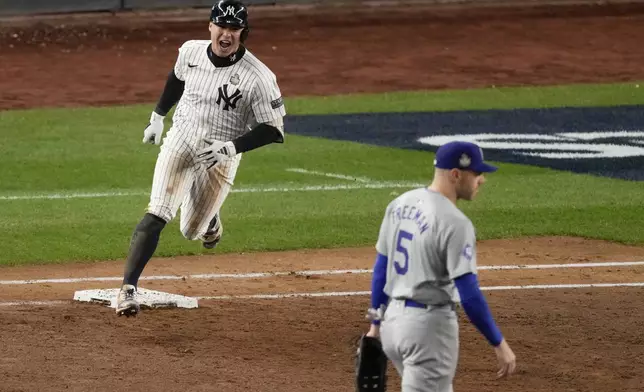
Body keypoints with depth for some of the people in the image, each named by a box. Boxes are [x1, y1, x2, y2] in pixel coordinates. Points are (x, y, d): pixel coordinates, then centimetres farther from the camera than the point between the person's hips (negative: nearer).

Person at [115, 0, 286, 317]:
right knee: (157, 215, -17)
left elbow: (273, 130, -16)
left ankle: (210, 219, 48)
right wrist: (158, 116, 22)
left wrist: (232, 147, -26)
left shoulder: (259, 77, -19)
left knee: (191, 231, 9)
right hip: (180, 142, 2)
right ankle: (128, 289, -22)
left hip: (220, 158, -2)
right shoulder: (191, 51, -5)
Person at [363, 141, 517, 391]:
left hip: (393, 317, 9)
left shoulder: (400, 204, 6)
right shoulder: (454, 222, -18)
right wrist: (498, 344, -14)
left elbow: (380, 269, 12)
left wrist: (376, 324, 19)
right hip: (429, 324, -9)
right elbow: (469, 295, -21)